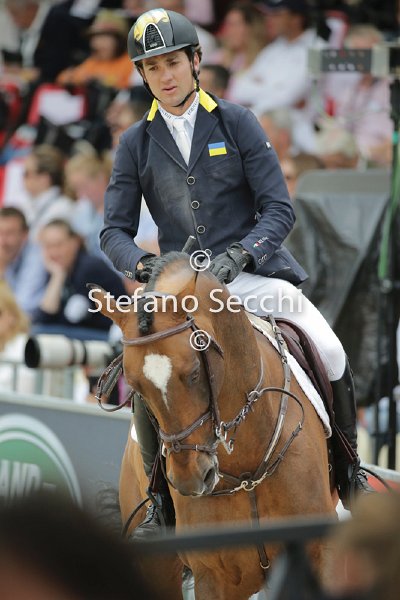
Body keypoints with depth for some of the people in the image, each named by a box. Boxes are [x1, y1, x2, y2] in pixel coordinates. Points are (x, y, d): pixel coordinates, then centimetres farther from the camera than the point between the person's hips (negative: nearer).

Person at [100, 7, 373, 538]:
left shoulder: (237, 123, 0)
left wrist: (239, 255, -21)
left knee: (330, 353, -19)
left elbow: (279, 210, -3)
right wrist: (144, 266, -17)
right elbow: (115, 231, 5)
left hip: (253, 271, -1)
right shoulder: (136, 144, 5)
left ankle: (347, 469, 7)